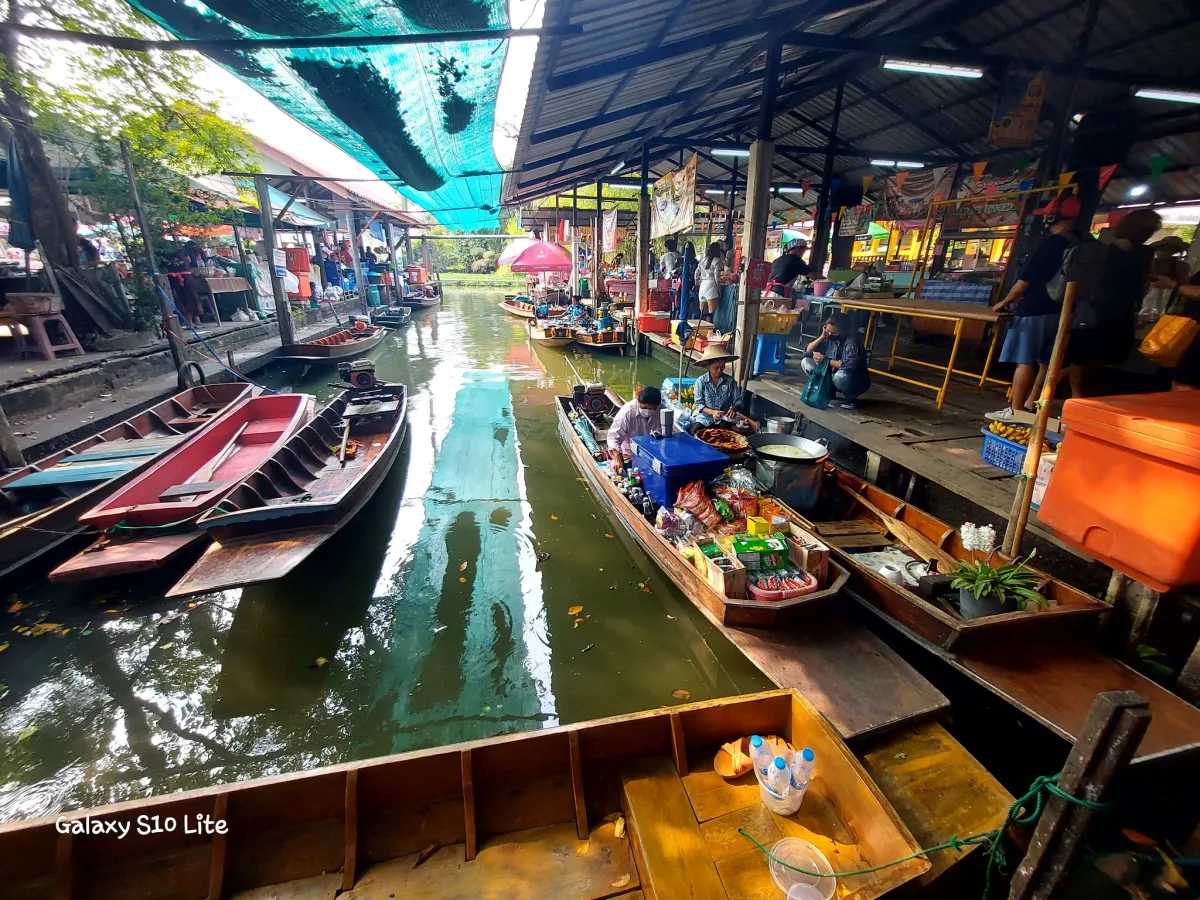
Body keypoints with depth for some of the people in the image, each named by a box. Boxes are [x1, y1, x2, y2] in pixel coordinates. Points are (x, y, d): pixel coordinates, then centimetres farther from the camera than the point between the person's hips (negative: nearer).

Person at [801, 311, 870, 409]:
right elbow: (807, 352, -5)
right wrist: (822, 337, -18)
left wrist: (825, 360, -29)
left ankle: (851, 398, -8)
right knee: (805, 362, -5)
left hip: (857, 381, -6)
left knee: (840, 375, -41)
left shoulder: (852, 341, -25)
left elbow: (850, 365, -39)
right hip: (832, 374, 6)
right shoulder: (828, 336, -6)